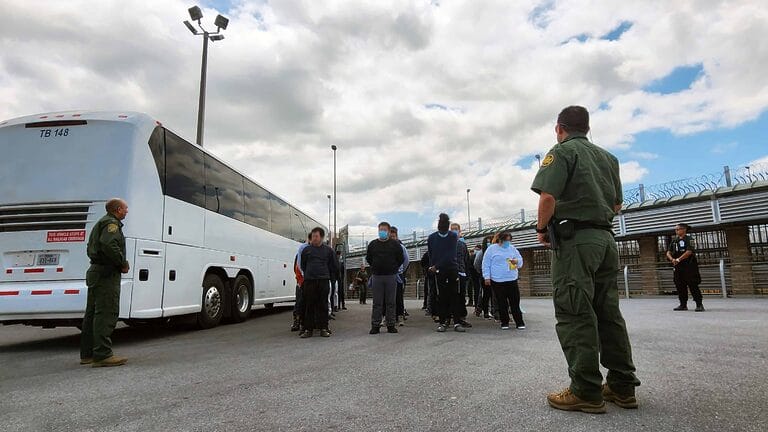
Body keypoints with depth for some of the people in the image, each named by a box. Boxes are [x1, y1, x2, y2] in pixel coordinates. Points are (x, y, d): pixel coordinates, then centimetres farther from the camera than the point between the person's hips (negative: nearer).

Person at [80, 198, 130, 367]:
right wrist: (123, 263, -17)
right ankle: (102, 355, -13)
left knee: (92, 314, 14)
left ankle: (87, 354, 21)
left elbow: (90, 248, 28)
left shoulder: (101, 223, 23)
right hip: (107, 275, -11)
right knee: (107, 314, -12)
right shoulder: (112, 223, -10)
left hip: (95, 271, 11)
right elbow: (109, 245, -27)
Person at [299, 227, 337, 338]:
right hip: (309, 280, 0)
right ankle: (308, 329, 5)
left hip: (324, 280, 0)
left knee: (323, 305, 2)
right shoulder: (306, 250, 8)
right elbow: (303, 265, 19)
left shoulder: (328, 250, 7)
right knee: (309, 305, 0)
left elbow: (333, 266, 15)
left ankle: (324, 328, 8)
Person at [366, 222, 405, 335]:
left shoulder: (395, 245, 3)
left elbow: (401, 259, 8)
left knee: (391, 302, 4)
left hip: (391, 277, -1)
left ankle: (391, 325, 11)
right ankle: (375, 325, 7)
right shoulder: (372, 244, 8)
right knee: (377, 303, 2)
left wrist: (393, 269, 9)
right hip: (377, 277, 1)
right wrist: (375, 267, 13)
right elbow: (368, 259, 17)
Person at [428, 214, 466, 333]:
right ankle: (442, 322, 9)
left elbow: (451, 254, -11)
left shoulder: (453, 237, -1)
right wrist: (432, 267, -7)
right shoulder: (432, 238, 4)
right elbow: (431, 255, 8)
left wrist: (436, 266, -15)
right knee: (442, 297, 2)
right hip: (439, 271, 0)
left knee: (455, 296, -1)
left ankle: (457, 323, 2)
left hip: (453, 269, 0)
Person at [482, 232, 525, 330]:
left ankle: (519, 322, 8)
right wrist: (486, 277, -5)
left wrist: (517, 261, -8)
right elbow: (486, 264, 1)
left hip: (512, 280, 3)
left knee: (515, 302, 1)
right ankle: (505, 323, 14)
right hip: (497, 281, -2)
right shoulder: (492, 249, 1)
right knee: (502, 303, 3)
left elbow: (520, 260, 16)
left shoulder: (513, 249, 12)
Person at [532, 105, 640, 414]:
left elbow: (548, 196, -17)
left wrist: (542, 229, -4)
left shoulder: (562, 151, -4)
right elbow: (617, 204, 23)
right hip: (606, 237, 8)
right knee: (608, 312, 11)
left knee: (574, 314, -6)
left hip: (575, 239, -8)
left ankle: (586, 391, -4)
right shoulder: (608, 157, 19)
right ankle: (622, 386, 16)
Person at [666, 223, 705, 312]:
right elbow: (668, 252, 8)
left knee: (693, 285, -8)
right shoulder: (674, 240, 14)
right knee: (680, 285, 7)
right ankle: (683, 305, 15)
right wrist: (672, 259, -12)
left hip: (689, 266, -6)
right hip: (678, 266, 6)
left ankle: (699, 305, -3)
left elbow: (689, 252, -17)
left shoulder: (689, 239, -5)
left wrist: (678, 259, -19)